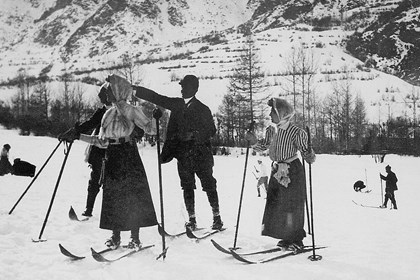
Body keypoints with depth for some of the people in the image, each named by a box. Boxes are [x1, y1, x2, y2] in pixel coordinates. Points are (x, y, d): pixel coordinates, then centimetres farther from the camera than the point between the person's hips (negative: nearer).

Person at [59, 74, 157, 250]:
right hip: (111, 157, 6)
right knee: (112, 197, 5)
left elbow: (150, 129, -9)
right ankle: (116, 237, 15)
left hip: (128, 156, -6)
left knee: (132, 195, -4)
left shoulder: (131, 111, -3)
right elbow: (101, 141, 15)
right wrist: (77, 137, 14)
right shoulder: (108, 114, 14)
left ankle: (135, 238, 4)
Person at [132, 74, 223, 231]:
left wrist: (194, 135, -16)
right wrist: (134, 89, 8)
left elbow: (212, 131, 0)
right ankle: (191, 219, 11)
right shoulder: (176, 104, 10)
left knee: (209, 185, -2)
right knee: (187, 187, 4)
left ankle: (217, 217, 8)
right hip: (183, 154, 3)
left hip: (201, 154, -3)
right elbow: (155, 97, 12)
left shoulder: (203, 109, 0)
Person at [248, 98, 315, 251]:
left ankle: (296, 241, 13)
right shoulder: (271, 130, 3)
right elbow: (264, 146, 20)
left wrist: (309, 153, -36)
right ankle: (287, 238, 22)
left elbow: (309, 158, -14)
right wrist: (254, 142, 2)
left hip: (293, 171, -7)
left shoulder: (296, 133, -16)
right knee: (275, 205, 8)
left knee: (292, 207, -2)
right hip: (277, 171, 7)